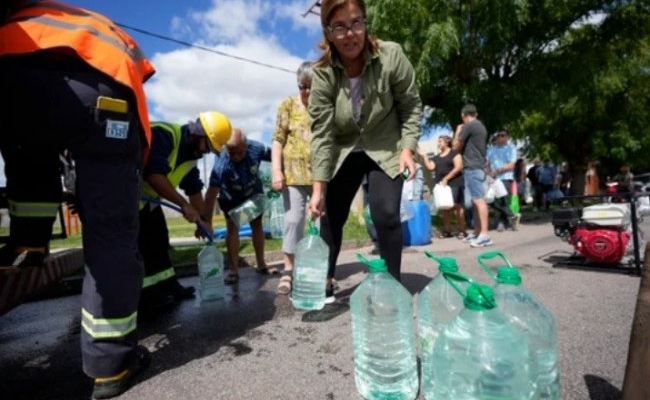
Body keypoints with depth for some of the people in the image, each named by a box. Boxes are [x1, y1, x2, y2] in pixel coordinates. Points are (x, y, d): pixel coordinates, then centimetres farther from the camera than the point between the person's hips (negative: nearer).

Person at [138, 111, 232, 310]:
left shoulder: (190, 154, 3)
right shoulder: (163, 135, -26)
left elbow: (194, 188, 10)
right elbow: (154, 175, -36)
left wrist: (202, 219, 9)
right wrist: (184, 205, -33)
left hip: (147, 198, 9)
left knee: (158, 240, 12)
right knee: (142, 245, -8)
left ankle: (168, 285, 23)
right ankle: (145, 295, 4)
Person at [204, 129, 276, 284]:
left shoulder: (256, 148, -33)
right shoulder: (221, 163, -39)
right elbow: (211, 193, -41)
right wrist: (207, 222, -43)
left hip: (254, 193, 3)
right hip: (230, 197, -3)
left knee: (257, 225, 10)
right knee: (232, 227, -12)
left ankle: (261, 264, 25)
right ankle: (233, 270, -3)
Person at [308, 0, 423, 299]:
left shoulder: (391, 56, -17)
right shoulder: (322, 73, -16)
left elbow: (411, 106, -6)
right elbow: (321, 133, -19)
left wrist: (408, 148, -16)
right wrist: (318, 188, -23)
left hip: (386, 149, -1)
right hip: (343, 152, 2)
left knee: (386, 215, -14)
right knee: (330, 217, 3)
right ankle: (324, 284, 22)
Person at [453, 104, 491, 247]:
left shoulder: (468, 126, -9)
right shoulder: (481, 126, 19)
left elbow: (456, 146, -4)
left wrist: (458, 131, 9)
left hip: (472, 168, -10)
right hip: (479, 167, 10)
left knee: (478, 200, -13)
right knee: (475, 201, 12)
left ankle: (484, 235, -16)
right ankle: (477, 232, 17)